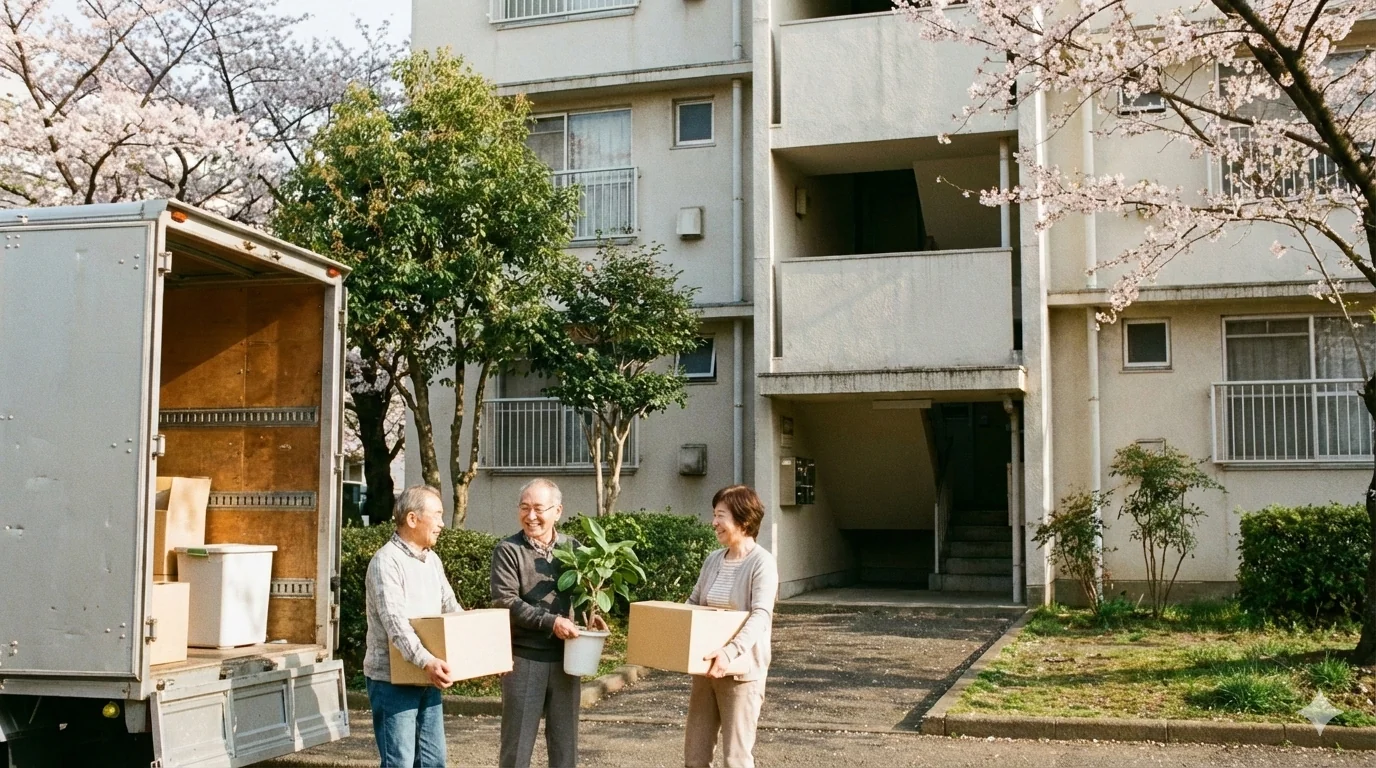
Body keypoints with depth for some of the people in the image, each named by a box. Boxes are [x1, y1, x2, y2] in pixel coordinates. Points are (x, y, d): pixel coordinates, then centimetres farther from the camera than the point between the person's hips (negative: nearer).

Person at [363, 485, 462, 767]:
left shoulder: (432, 560, 12)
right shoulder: (386, 561, -14)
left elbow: (451, 608, 15)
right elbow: (395, 622, -25)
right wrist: (426, 661, -37)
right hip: (393, 679, -8)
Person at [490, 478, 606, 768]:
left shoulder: (572, 547, 6)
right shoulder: (508, 550, -7)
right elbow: (505, 602, -14)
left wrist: (590, 616, -4)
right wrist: (551, 622, -20)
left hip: (565, 657, 4)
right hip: (524, 658, -4)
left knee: (565, 739, 11)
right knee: (518, 740, 3)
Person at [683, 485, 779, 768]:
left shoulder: (762, 563, -12)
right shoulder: (712, 560, 8)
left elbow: (760, 616, -23)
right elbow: (693, 604, 16)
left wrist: (731, 651, -38)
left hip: (742, 670, -7)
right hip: (706, 668, 7)